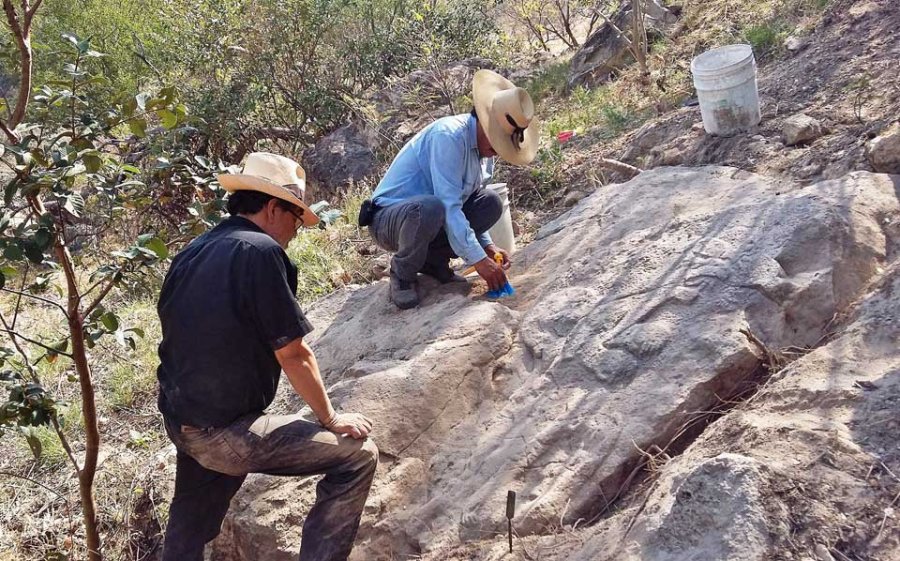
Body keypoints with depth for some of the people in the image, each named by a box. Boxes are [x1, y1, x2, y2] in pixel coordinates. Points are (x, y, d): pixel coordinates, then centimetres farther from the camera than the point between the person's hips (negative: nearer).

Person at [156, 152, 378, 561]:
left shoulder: (192, 252, 9)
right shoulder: (260, 251, -17)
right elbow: (293, 354, -15)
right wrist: (331, 418, -1)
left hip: (179, 421, 9)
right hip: (226, 432, -9)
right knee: (357, 456, -2)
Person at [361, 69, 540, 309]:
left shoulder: (485, 148, 4)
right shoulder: (449, 136, -24)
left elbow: (465, 203, 14)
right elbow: (448, 207, -29)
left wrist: (487, 245, 0)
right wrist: (478, 259, -28)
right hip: (388, 219, -8)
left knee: (490, 203, -5)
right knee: (430, 208, -39)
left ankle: (434, 261, 5)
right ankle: (402, 274, -11)